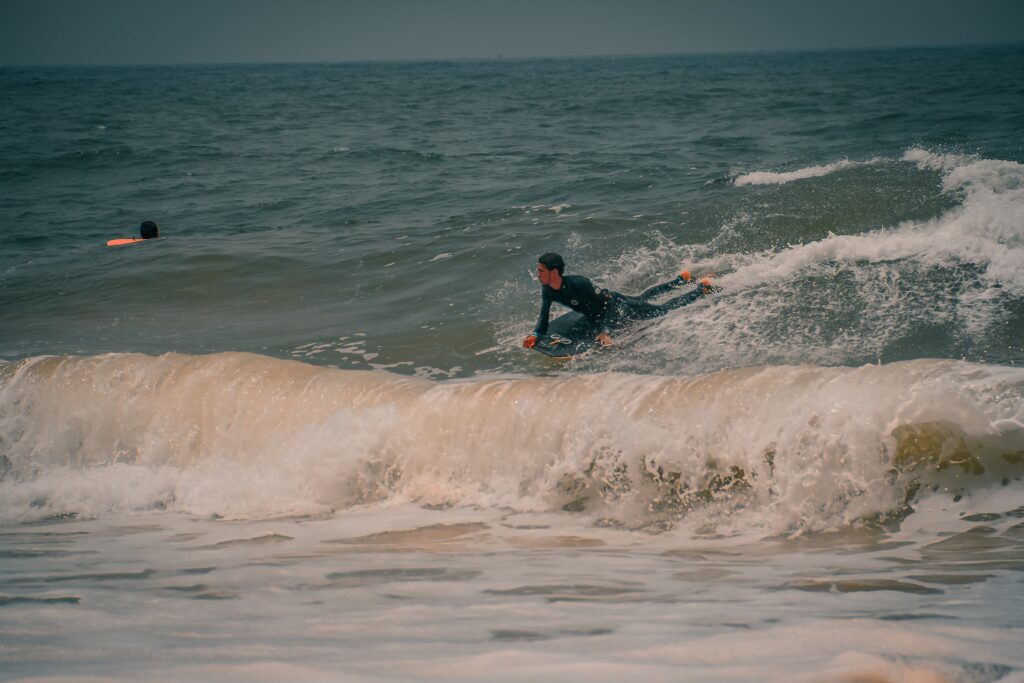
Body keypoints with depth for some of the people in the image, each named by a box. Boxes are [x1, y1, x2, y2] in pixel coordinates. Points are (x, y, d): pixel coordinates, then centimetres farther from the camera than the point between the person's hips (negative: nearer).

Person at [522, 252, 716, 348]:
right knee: (643, 298, 31)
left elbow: (608, 301, -33)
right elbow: (543, 320, -11)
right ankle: (682, 280, 52)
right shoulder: (547, 291, -19)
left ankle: (702, 289, 26)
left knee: (662, 310, 10)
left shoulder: (578, 283, -40)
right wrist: (535, 335, -32)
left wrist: (605, 331, -42)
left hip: (616, 304, -7)